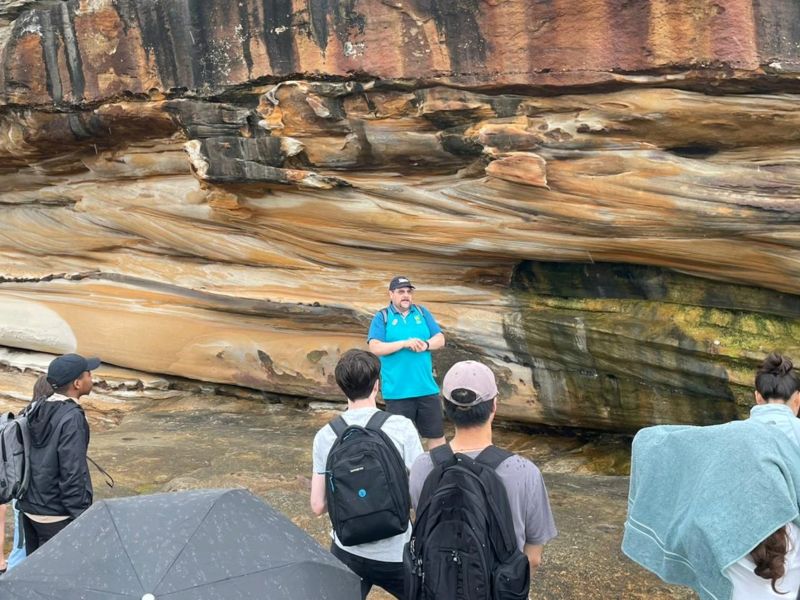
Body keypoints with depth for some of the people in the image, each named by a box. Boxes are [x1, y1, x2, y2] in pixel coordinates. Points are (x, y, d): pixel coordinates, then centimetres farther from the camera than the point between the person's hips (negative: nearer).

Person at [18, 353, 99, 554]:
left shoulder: (39, 410, 4)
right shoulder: (71, 418, -20)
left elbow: (29, 458, 11)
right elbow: (73, 472, -22)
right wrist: (82, 517, -16)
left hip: (29, 507, 8)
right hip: (55, 515, -8)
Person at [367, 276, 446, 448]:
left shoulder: (422, 312, 10)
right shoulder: (382, 317, 0)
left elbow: (440, 339, 5)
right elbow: (375, 348, -12)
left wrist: (425, 344, -16)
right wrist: (405, 343, -19)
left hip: (426, 387, 3)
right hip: (397, 391, -3)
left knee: (436, 433, 10)